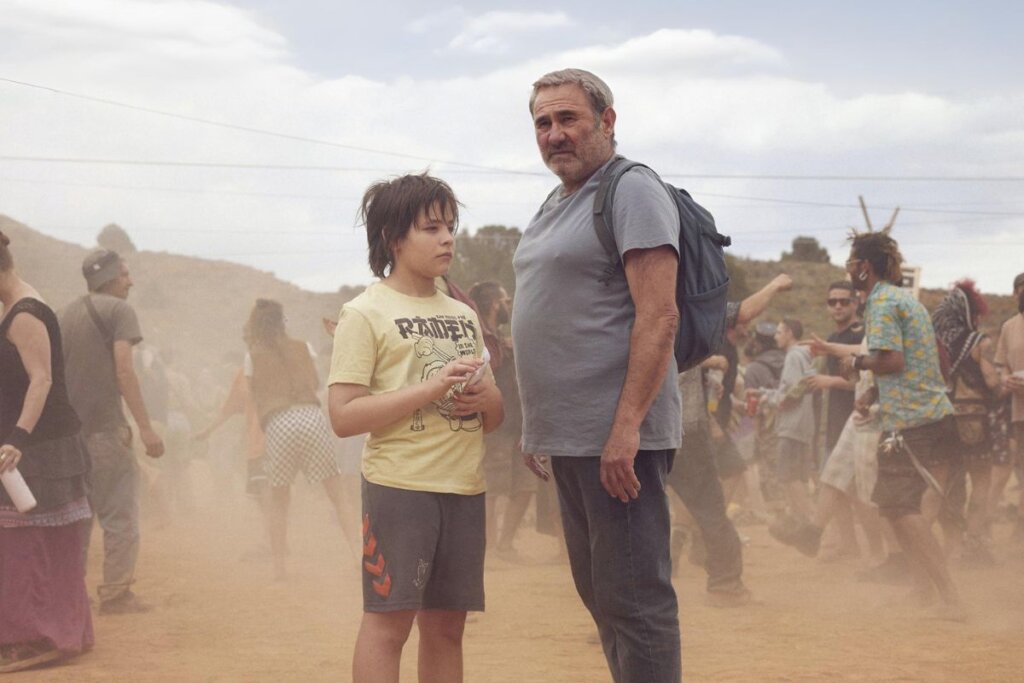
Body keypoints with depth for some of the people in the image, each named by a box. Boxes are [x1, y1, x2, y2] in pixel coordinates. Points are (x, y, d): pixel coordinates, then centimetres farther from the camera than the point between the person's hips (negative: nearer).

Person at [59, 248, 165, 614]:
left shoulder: (68, 312, 15)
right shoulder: (119, 310, -6)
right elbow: (123, 370, -15)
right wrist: (146, 427, -18)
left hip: (69, 429, 7)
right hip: (105, 428, -7)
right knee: (121, 514, -3)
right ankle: (115, 593, -5)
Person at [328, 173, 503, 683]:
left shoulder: (464, 316, 16)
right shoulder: (366, 313, -4)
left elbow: (494, 417, 21)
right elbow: (344, 416, -13)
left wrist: (486, 397, -4)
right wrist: (433, 387, -19)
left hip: (464, 487, 6)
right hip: (399, 487, -6)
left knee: (446, 625, 9)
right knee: (388, 618, -5)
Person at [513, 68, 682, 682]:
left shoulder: (632, 194, -9)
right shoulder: (555, 206, 19)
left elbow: (658, 318, -18)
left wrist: (626, 427, -24)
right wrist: (538, 426, 20)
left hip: (617, 438, -10)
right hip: (568, 437, 10)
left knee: (634, 599, -7)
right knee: (597, 589, 14)